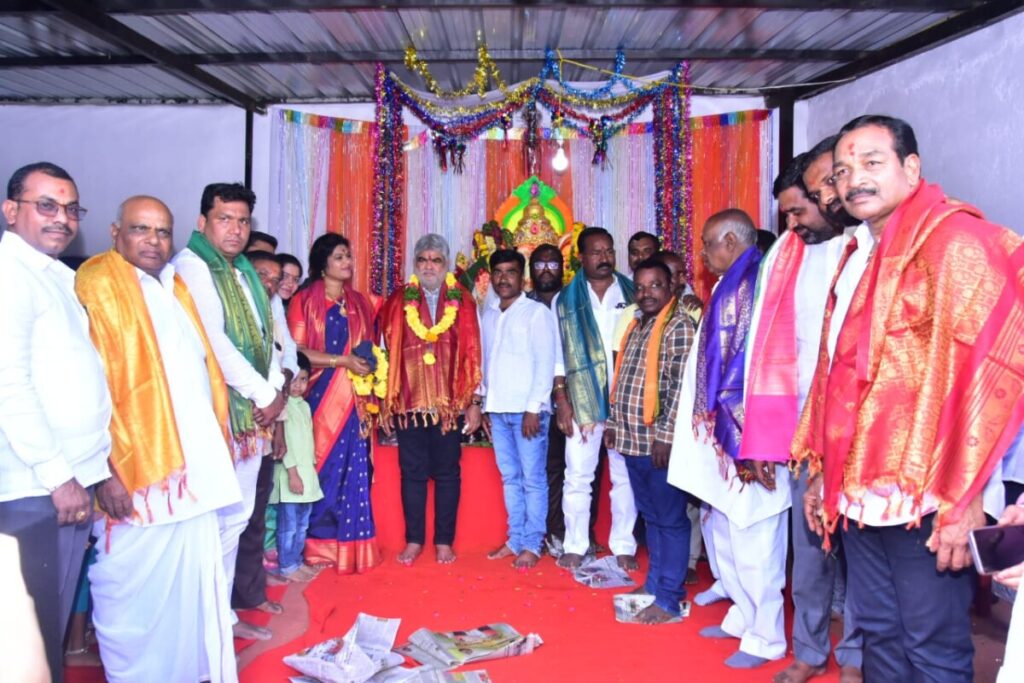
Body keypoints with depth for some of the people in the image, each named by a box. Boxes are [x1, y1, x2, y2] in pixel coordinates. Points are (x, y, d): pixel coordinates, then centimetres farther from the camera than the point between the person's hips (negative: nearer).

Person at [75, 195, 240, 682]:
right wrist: (106, 469, -19)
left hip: (193, 464, 7)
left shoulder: (175, 287, 15)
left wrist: (219, 439, 13)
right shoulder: (96, 287, -7)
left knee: (192, 581, 15)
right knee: (136, 588, 5)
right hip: (136, 471, -7)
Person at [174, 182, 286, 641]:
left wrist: (275, 393, 1)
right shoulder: (190, 267, -9)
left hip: (255, 413, 8)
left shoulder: (244, 271, 16)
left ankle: (245, 594, 29)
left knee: (243, 512, 16)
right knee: (228, 515, -3)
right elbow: (214, 343, -18)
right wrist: (265, 395, -12)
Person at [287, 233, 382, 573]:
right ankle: (318, 545, 12)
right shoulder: (304, 301, -1)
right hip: (320, 396, -4)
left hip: (354, 397, 4)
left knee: (353, 470, 3)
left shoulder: (361, 302, 13)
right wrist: (343, 360, -14)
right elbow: (297, 352, -9)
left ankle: (350, 545, 12)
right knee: (323, 467, 0)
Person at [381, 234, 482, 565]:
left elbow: (472, 354, 3)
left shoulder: (463, 302, 5)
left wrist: (475, 402, 0)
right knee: (412, 472, 7)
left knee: (447, 473, 6)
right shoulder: (398, 301, 7)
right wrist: (386, 400, 3)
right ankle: (414, 540, 19)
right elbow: (387, 352, 6)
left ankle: (444, 541, 17)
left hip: (450, 403, 0)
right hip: (408, 402, 1)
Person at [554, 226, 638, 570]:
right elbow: (558, 355, 4)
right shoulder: (566, 299, 7)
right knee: (577, 475, 3)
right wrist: (562, 401, -3)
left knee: (625, 476, 6)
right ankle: (575, 546, 15)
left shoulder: (631, 295, 7)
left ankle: (624, 546, 17)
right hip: (582, 400, 0)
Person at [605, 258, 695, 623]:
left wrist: (665, 435, -20)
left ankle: (669, 598, 11)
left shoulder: (680, 326, -10)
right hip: (631, 439, 8)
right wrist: (613, 421, 17)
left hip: (659, 441, -8)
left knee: (670, 519, 3)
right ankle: (654, 582, 29)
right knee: (650, 516, 17)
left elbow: (682, 386, -17)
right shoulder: (636, 326, 16)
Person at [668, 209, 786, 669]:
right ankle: (744, 616, 34)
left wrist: (749, 441, -23)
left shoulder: (752, 287, -14)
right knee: (726, 532, 19)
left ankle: (766, 638, 16)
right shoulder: (729, 289, 15)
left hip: (746, 439, -10)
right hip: (723, 437, 10)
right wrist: (715, 434, 16)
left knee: (752, 538, 2)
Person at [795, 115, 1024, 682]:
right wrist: (822, 473, 17)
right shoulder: (860, 254, 15)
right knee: (879, 634, 17)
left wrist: (963, 498, -18)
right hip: (860, 491, 7)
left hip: (922, 496, -7)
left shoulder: (953, 241, -10)